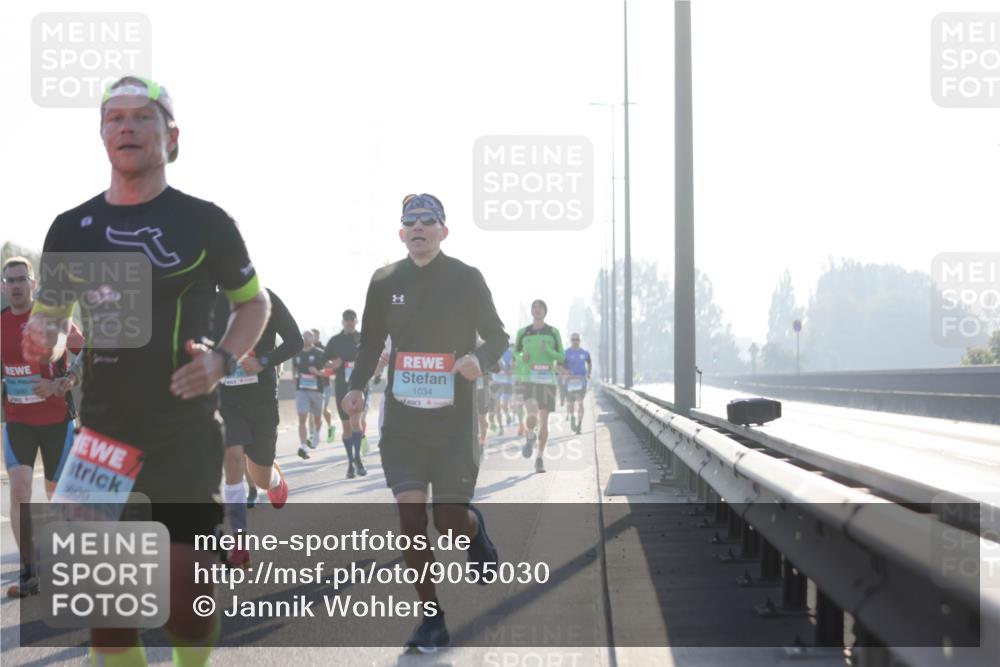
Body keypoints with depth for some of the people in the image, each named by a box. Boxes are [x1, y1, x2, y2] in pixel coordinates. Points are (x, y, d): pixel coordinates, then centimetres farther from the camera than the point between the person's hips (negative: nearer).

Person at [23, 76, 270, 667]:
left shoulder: (205, 222, -2)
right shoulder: (72, 228, 7)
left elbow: (254, 302, 9)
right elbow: (50, 315, 18)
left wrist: (222, 361, -10)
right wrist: (43, 343, -7)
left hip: (188, 438, -3)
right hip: (102, 437, 3)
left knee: (187, 600, -3)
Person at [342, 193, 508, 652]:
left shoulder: (466, 279, -4)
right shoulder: (385, 282, 3)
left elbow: (497, 336, 4)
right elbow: (371, 342, 13)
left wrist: (480, 359, -19)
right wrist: (356, 386, -4)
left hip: (454, 420, -2)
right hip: (402, 419, 2)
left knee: (449, 523, -2)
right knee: (410, 514, -9)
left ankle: (475, 528, 38)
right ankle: (432, 619, 3)